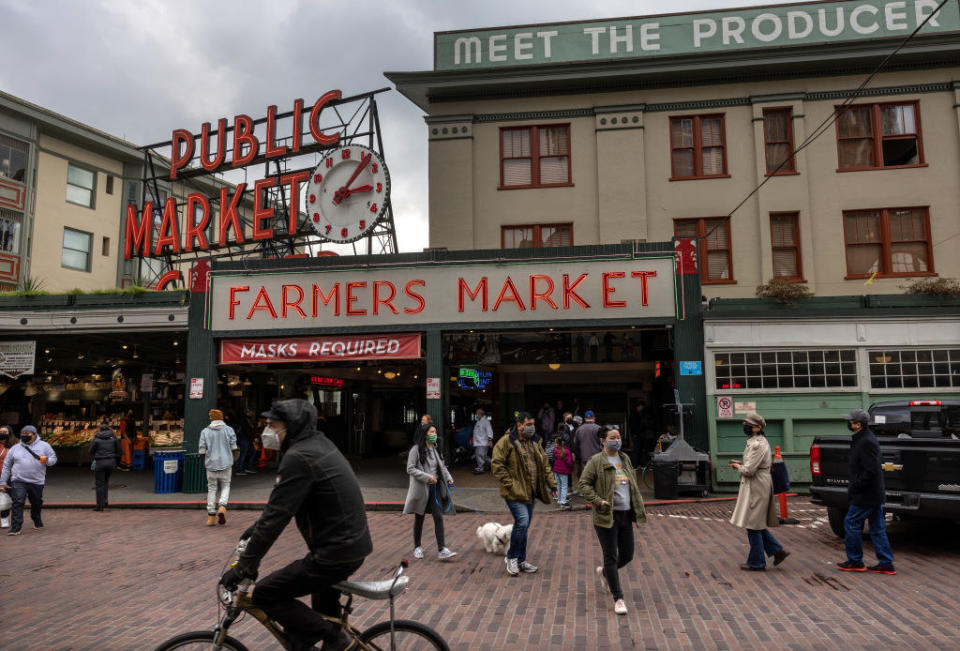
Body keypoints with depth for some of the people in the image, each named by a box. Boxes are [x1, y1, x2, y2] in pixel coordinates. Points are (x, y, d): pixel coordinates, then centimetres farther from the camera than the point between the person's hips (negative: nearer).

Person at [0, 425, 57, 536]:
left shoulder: (44, 445, 5)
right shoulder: (15, 448, 8)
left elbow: (53, 458, 8)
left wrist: (47, 461, -16)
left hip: (37, 482, 0)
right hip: (19, 481, 0)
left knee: (37, 503, 14)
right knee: (18, 503, -12)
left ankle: (37, 522, 36)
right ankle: (15, 528, -10)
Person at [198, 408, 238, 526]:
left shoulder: (205, 431, 3)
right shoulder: (229, 430, 2)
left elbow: (202, 451, 1)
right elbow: (234, 448, 0)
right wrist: (234, 458, 19)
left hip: (211, 464, 1)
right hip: (226, 463, -1)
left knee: (211, 489, 8)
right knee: (225, 486, 11)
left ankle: (211, 516, 7)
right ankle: (222, 507, -13)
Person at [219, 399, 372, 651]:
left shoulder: (299, 458, -19)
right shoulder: (318, 442, 10)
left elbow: (277, 516, -20)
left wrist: (244, 566, -13)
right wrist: (256, 527, 23)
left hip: (337, 552, -10)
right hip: (354, 543, 10)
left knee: (265, 594, -2)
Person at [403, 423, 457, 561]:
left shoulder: (435, 449, 9)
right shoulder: (416, 449, -10)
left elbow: (441, 466, 15)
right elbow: (410, 469, -14)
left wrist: (448, 478, -1)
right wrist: (427, 477, -21)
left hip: (434, 488, 5)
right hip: (421, 489, -5)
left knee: (438, 517, -4)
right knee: (419, 519, 10)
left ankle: (441, 550, -5)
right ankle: (417, 547, 26)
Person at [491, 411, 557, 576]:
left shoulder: (533, 444, 15)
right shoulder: (506, 442, -10)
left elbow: (544, 465, 21)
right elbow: (497, 464, -14)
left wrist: (551, 484, 13)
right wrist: (509, 484, -17)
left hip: (529, 493, 7)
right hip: (515, 493, -7)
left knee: (523, 525, 11)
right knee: (522, 522, -16)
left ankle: (521, 561, 22)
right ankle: (511, 557, 3)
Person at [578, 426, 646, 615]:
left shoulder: (625, 459, 13)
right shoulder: (595, 461, -7)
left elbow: (634, 486, 19)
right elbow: (584, 483, -8)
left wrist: (638, 512, 15)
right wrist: (598, 501, -19)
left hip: (626, 515, 7)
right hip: (607, 516, -6)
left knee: (627, 555, 13)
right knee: (611, 557, -2)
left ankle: (604, 572, 41)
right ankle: (618, 598, 9)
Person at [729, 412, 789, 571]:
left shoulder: (757, 445, -21)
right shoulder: (757, 441, 11)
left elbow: (749, 470, -22)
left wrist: (738, 467, -4)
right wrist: (741, 464, 9)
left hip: (756, 487, -10)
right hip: (757, 486, 10)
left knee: (753, 525, 1)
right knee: (757, 524, 17)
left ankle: (756, 563, 11)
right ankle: (778, 550, 21)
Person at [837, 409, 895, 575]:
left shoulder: (866, 442, -21)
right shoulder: (863, 439, 12)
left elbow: (871, 471, -25)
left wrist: (854, 487, -17)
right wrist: (853, 485, 15)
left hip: (866, 494, -10)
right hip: (874, 493, 10)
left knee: (851, 523, -1)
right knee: (877, 528, 13)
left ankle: (855, 561, 8)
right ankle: (886, 564, 18)